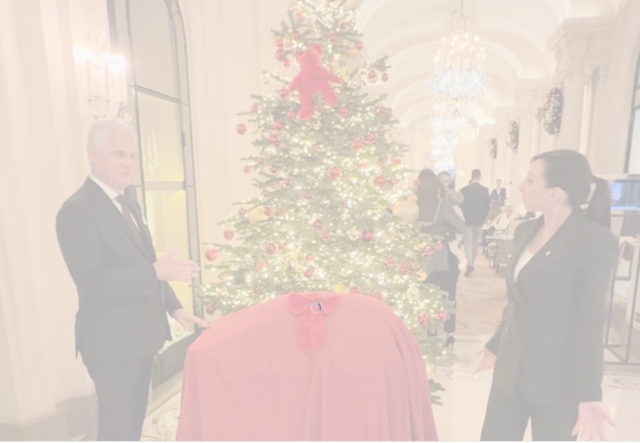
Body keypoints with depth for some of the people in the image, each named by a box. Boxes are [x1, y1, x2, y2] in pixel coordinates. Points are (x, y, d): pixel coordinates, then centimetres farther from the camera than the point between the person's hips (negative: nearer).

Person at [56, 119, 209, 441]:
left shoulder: (129, 205, 10)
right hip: (112, 341, -8)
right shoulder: (77, 210, -17)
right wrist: (157, 272, -35)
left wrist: (173, 307, 9)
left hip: (139, 334, 8)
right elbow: (91, 280, -25)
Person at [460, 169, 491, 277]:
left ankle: (469, 265, -16)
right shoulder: (485, 190, -5)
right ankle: (471, 264, 27)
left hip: (467, 220, -2)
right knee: (475, 243, 16)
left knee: (468, 243, 0)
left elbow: (461, 204, -5)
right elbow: (487, 206, -1)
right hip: (479, 220, 2)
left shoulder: (464, 189, -9)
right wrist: (484, 218, 13)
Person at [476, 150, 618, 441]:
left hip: (557, 380, -5)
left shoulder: (596, 242, -14)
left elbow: (589, 322, -15)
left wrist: (589, 394, -16)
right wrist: (495, 345, 17)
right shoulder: (525, 231, 3)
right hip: (510, 370, 6)